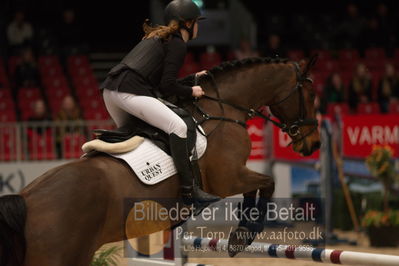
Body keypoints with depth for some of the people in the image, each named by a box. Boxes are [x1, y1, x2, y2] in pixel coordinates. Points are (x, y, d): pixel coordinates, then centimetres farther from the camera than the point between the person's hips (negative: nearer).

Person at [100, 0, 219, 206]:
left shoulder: (158, 38, 28)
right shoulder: (178, 44, 1)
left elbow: (161, 81, 32)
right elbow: (167, 86, -7)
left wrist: (192, 79, 34)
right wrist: (191, 92, 7)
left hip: (109, 89, 10)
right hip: (130, 92, -10)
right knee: (177, 127, -15)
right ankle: (188, 189, -21)